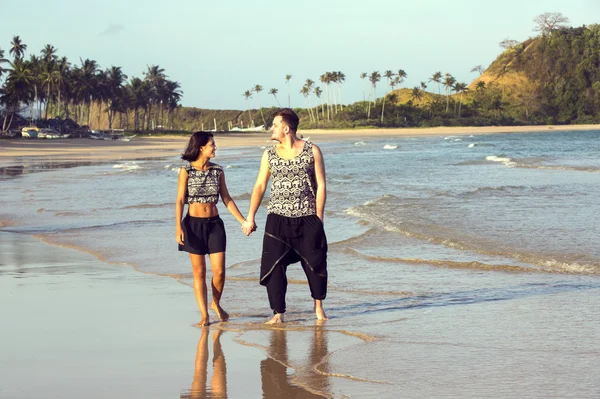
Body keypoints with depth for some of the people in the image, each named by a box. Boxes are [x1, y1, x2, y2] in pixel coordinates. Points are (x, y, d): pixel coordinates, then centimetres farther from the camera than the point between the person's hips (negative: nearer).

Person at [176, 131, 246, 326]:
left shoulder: (217, 171, 5)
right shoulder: (186, 171, -5)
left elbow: (227, 199, 10)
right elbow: (180, 200, -6)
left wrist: (243, 221, 6)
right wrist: (178, 227, -15)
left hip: (214, 223, 3)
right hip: (194, 224, -3)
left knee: (219, 271, -3)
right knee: (199, 272, 1)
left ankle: (216, 304, 24)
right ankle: (204, 316, 6)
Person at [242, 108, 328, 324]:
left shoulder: (312, 151, 0)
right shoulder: (269, 154, 7)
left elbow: (321, 186, 0)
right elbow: (259, 186, 10)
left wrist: (318, 218, -5)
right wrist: (250, 217, 4)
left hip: (307, 218, -2)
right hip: (277, 218, 2)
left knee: (316, 264, 5)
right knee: (274, 266, -4)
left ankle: (318, 305, 26)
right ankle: (278, 313, 5)